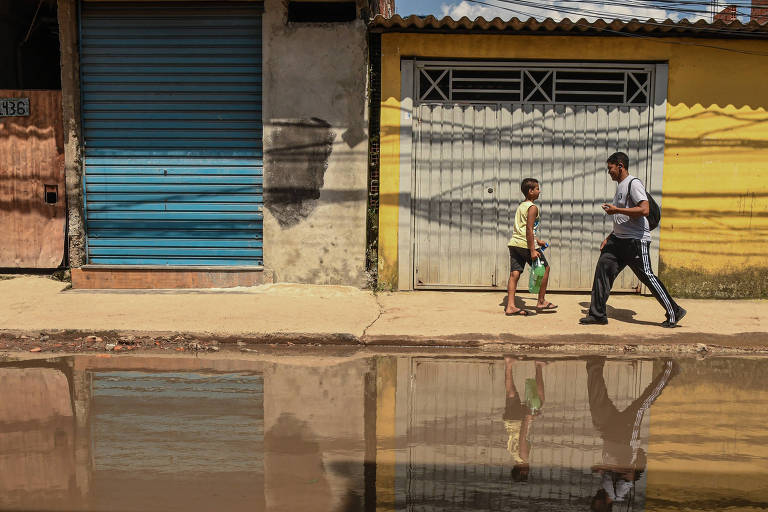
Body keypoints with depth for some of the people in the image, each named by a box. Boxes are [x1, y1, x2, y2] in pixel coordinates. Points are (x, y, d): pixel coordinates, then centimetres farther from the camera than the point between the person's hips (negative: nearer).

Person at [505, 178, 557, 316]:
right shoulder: (533, 207, -9)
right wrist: (532, 250, -20)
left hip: (514, 243, 8)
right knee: (545, 268, 8)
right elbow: (529, 230, -17)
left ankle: (510, 306, 0)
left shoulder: (521, 206, 19)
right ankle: (541, 302, 13)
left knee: (515, 273, 4)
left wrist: (537, 241, 33)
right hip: (525, 244, -8)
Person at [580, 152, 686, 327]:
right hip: (619, 240, 9)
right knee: (603, 268, -1)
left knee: (647, 277, -4)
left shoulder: (633, 183, -12)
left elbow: (644, 210, -25)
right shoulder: (620, 186, 19)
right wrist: (608, 239, 21)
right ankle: (597, 315, 2)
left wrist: (616, 210, -20)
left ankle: (674, 312, 10)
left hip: (636, 240, -9)